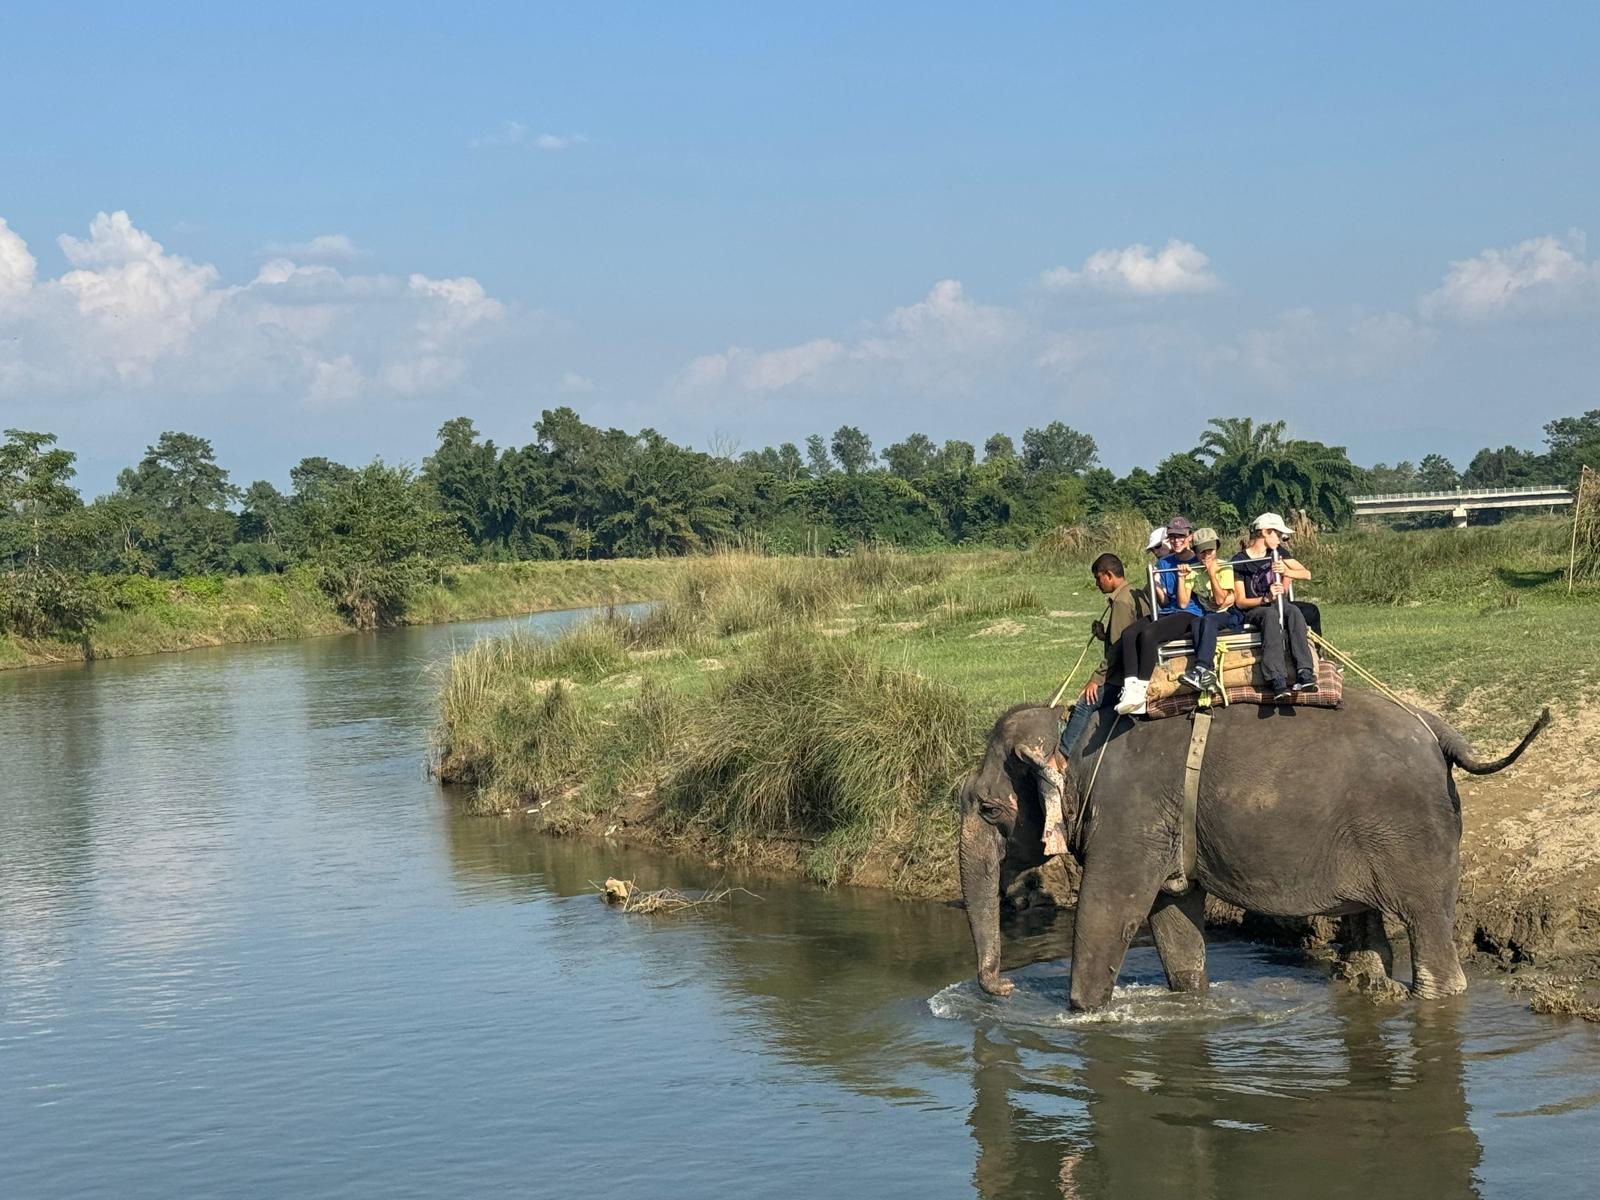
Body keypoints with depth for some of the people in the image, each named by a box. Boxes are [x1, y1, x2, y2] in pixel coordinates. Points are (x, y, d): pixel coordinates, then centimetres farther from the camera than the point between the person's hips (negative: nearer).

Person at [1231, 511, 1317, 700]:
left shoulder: (1277, 553, 10)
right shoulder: (1239, 561, -5)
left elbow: (1307, 574, -1)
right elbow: (1240, 601, -9)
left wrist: (1286, 572, -20)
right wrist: (1266, 598, -25)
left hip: (1277, 603, 4)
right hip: (1253, 610, -4)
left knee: (1294, 612, -31)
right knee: (1270, 614, -38)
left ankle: (1305, 673, -46)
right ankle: (1277, 680, -50)